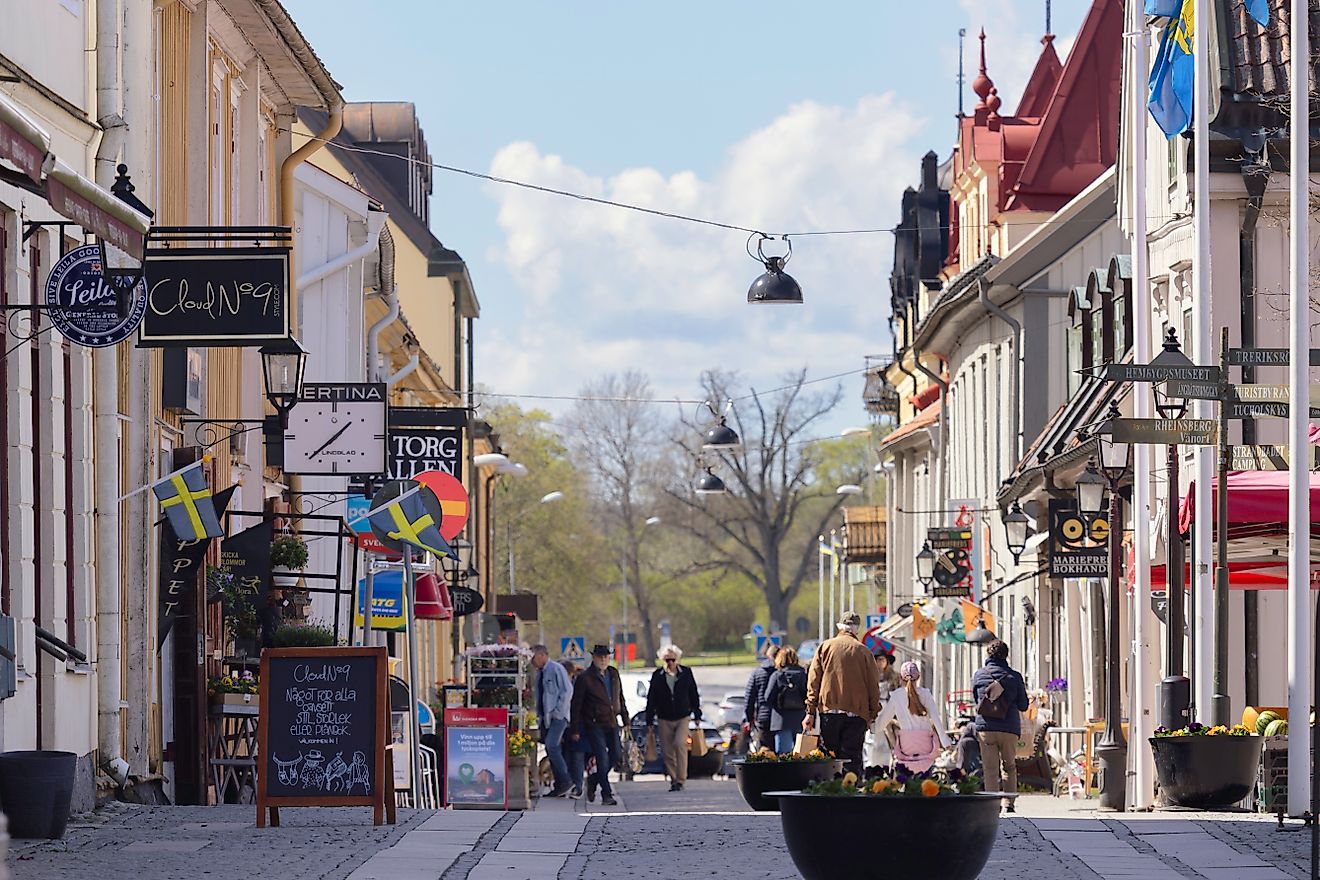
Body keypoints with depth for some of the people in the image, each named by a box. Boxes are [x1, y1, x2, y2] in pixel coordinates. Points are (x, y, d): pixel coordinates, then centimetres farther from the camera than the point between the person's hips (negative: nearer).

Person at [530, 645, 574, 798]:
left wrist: (558, 712, -14)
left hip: (557, 717, -9)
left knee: (552, 746, -21)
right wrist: (539, 714, 11)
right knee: (551, 751, 5)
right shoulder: (540, 673, 17)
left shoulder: (556, 669, -8)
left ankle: (566, 782, -16)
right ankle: (559, 786, 7)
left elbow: (567, 691, -12)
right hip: (545, 718, 9)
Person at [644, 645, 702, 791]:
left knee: (680, 743, -20)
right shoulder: (657, 676, 1)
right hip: (665, 719, 1)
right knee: (668, 751, 0)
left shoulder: (686, 673, 2)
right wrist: (649, 721, 4)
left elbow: (693, 695, 10)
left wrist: (697, 716, 10)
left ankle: (681, 779, -15)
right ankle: (673, 780, 13)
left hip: (683, 718, -1)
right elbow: (651, 700, 5)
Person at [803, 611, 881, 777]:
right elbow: (873, 685, 3)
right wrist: (872, 715, 11)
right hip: (856, 712, -1)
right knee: (852, 758, -1)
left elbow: (813, 681, 2)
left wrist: (811, 712, 3)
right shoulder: (863, 651, 2)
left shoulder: (825, 647, 4)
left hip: (829, 709, 1)